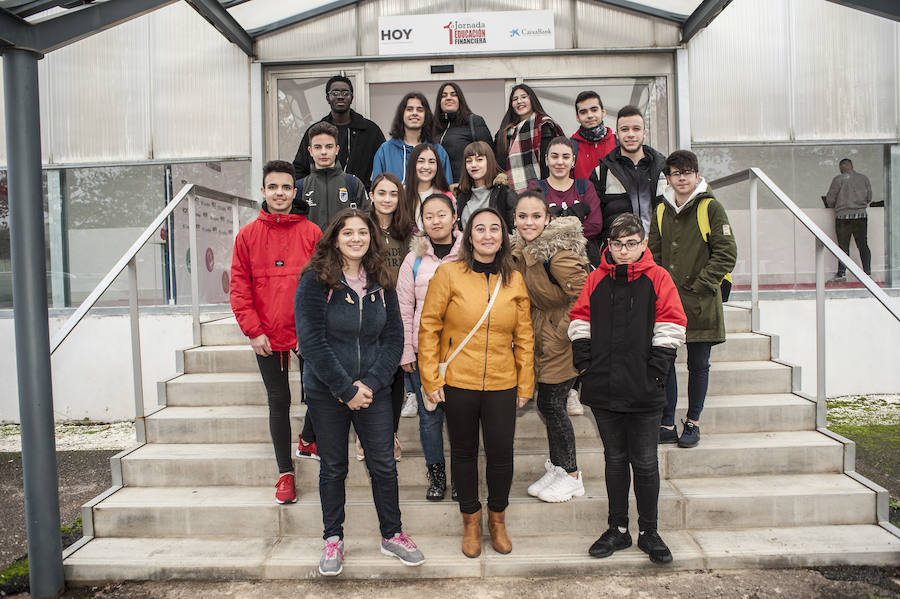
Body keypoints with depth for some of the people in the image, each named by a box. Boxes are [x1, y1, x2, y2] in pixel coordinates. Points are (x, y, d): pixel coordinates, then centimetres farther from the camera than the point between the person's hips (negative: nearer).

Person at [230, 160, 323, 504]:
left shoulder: (311, 233, 0)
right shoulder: (248, 235, 2)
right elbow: (239, 288, 1)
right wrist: (253, 331, -7)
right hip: (267, 336, 0)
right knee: (279, 402, 8)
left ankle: (308, 439, 38)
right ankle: (285, 472, 21)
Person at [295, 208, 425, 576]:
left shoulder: (382, 284, 4)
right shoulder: (315, 282, -8)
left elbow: (393, 338, 2)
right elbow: (312, 341, -14)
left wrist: (371, 383, -11)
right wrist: (345, 389, -16)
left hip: (373, 391, 3)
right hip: (326, 391, -2)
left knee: (383, 464, 8)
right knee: (333, 467, 11)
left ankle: (392, 535, 27)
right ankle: (333, 540, 29)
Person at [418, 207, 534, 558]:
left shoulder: (514, 280, 4)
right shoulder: (448, 274, -5)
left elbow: (524, 337, 8)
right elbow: (428, 328, -4)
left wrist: (525, 385, 7)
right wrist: (431, 379, -7)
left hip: (502, 385, 2)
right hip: (458, 383, -2)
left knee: (501, 453, 6)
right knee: (463, 452, 12)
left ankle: (497, 518, 32)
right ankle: (471, 520, 34)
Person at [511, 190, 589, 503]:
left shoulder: (558, 254, -22)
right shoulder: (521, 250, 4)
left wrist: (559, 335, -17)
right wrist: (533, 333, 13)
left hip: (561, 341, -7)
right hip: (543, 339, 7)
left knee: (551, 404, -1)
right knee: (550, 404, 14)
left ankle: (571, 476, 18)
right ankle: (557, 467, 31)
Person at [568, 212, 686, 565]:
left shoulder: (657, 278, -1)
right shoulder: (596, 280, 7)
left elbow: (671, 327, -3)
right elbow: (580, 320, 11)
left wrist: (656, 371, -9)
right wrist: (584, 362, 2)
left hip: (643, 391, -3)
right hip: (603, 390, 3)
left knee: (645, 462, 7)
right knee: (615, 459, 14)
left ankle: (649, 532, 24)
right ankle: (618, 530, 27)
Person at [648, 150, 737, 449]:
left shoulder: (711, 207, -3)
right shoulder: (661, 211, 10)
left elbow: (726, 253, -6)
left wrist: (700, 284, -12)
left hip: (701, 303, -3)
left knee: (698, 364, 7)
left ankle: (693, 423, 23)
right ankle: (667, 425, 14)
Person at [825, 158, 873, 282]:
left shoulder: (838, 179, -6)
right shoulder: (864, 178, 5)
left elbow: (830, 200, -4)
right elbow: (869, 198, 11)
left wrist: (834, 206, 17)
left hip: (843, 217, -3)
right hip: (861, 216, 3)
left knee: (843, 246, 3)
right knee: (863, 245, 7)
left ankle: (841, 274, 2)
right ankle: (867, 272, 6)